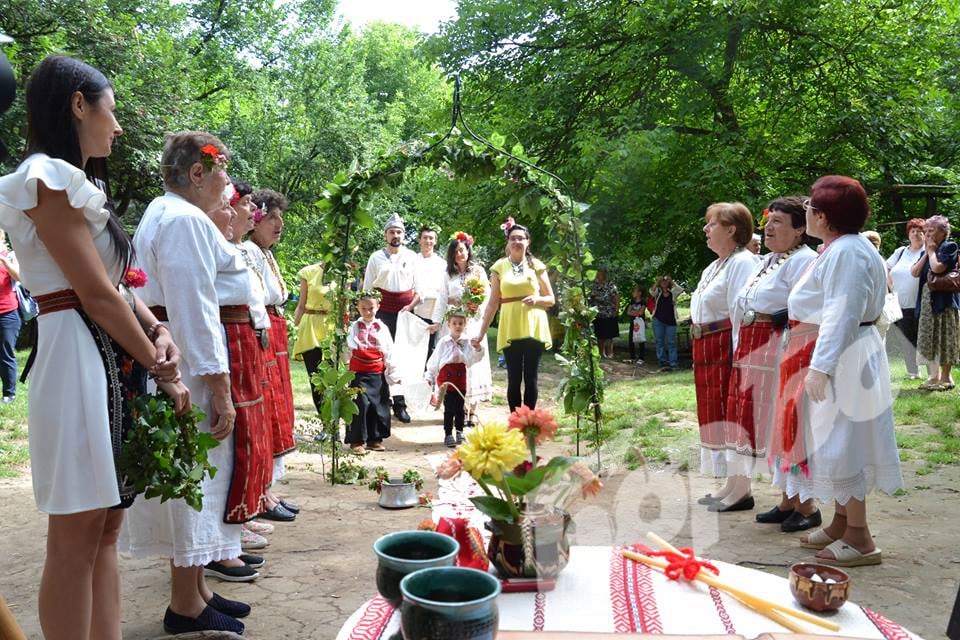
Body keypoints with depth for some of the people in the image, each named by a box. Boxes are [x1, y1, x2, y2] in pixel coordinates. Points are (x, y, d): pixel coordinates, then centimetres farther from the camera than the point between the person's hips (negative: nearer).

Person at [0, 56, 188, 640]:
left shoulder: (75, 182, 21)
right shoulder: (48, 178, -9)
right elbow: (97, 294, -15)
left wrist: (158, 332, -1)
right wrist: (163, 372, -9)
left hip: (113, 359, 10)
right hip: (78, 356, -10)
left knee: (106, 528, 12)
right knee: (76, 537, -3)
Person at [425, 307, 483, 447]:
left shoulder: (467, 342, 1)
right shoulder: (443, 342, -3)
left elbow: (475, 359, -5)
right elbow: (434, 361, 1)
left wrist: (478, 348, -23)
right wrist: (429, 377, 1)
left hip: (461, 378, 2)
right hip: (447, 377, -2)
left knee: (460, 407, 9)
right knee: (449, 408, -1)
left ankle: (460, 432, 22)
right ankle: (448, 435, 7)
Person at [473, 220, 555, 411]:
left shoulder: (536, 266, 5)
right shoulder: (499, 267, 5)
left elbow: (551, 299, 10)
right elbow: (493, 303, 5)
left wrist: (537, 299, -12)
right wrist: (481, 333, 0)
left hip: (534, 328, 0)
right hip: (510, 329, 0)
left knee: (531, 378, 3)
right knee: (514, 379, 1)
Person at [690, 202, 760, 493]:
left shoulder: (742, 262, -13)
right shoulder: (714, 266, 18)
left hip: (727, 349, -10)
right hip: (707, 350, 10)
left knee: (730, 417, -5)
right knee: (714, 415, 14)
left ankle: (741, 491, 4)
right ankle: (731, 485, 25)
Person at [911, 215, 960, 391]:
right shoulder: (926, 251, 15)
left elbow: (937, 267, -21)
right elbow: (915, 272, 4)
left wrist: (932, 250, -6)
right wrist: (927, 252, 1)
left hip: (943, 299, -8)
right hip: (927, 300, 8)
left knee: (944, 340, -3)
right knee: (930, 339, 10)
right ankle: (934, 376, 17)